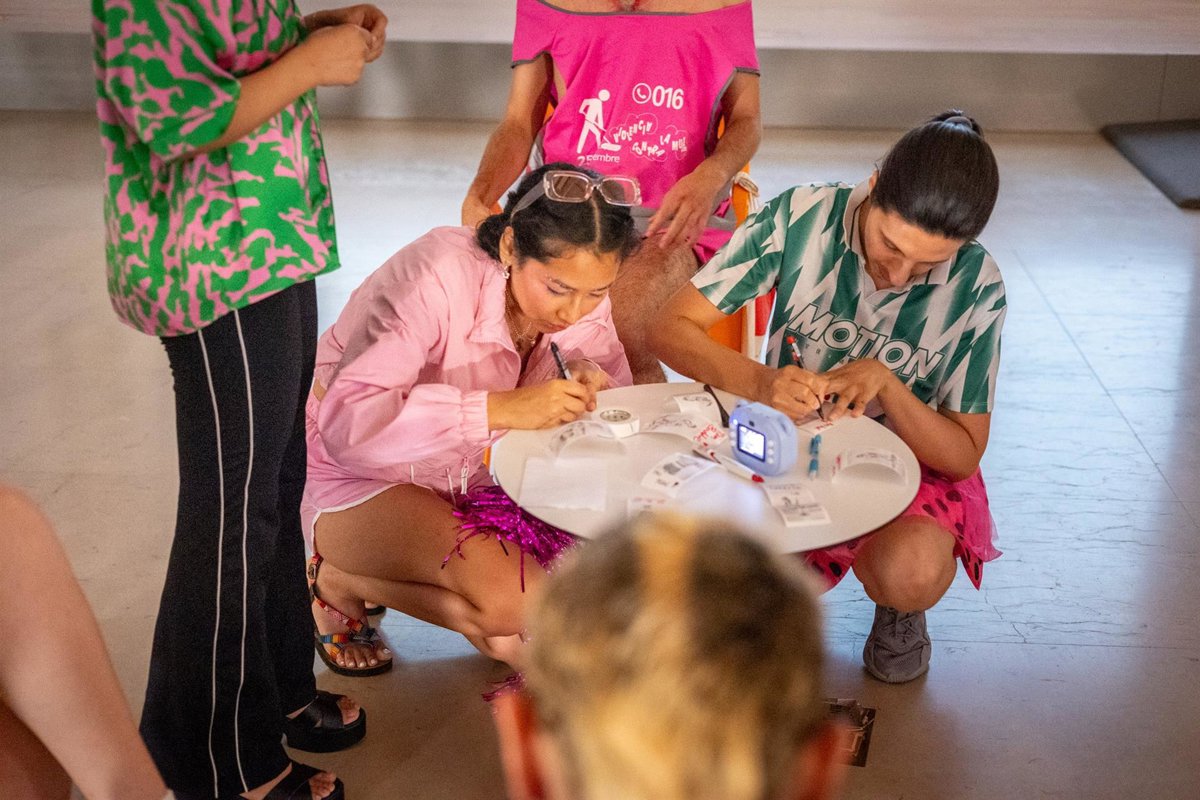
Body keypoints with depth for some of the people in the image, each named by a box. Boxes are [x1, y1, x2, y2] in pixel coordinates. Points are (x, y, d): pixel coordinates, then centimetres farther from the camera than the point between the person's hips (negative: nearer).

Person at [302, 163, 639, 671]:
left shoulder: (578, 291, -12)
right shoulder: (439, 278, -31)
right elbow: (347, 423, -40)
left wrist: (591, 384, -25)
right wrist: (503, 407, -46)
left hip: (465, 477, 6)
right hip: (356, 477, -6)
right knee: (513, 597, -29)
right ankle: (338, 582, -3)